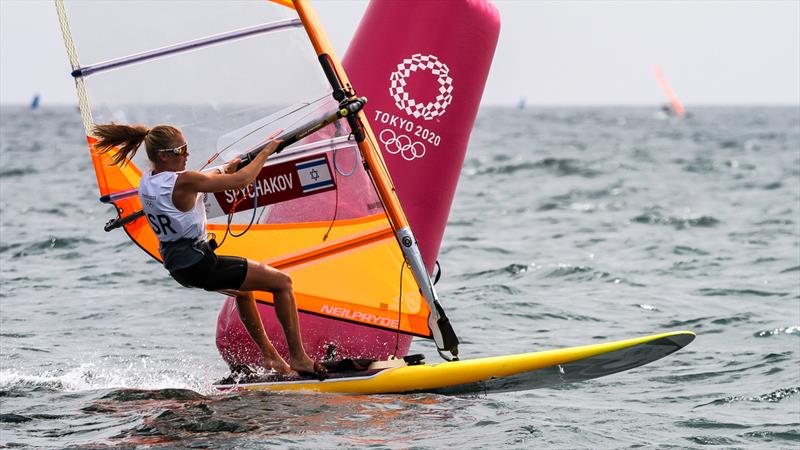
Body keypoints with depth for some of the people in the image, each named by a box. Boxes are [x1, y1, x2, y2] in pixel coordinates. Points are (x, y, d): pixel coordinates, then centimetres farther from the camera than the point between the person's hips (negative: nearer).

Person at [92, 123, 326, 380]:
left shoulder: (146, 181, 1)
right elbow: (241, 181, -20)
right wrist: (266, 152, -7)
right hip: (200, 264, -9)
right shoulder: (183, 182, -24)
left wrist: (223, 170, 22)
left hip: (176, 265, 9)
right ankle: (298, 358, 5)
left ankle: (270, 356, 37)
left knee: (243, 289, 34)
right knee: (282, 282, 3)